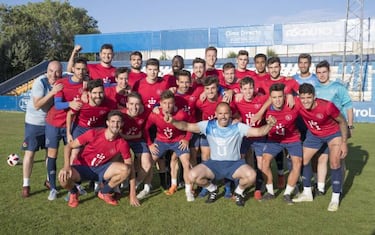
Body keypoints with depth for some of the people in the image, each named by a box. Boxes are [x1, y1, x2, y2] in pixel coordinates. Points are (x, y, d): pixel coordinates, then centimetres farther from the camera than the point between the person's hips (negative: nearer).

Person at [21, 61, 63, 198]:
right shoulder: (40, 82, -21)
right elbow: (37, 105, -26)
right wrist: (52, 92, -34)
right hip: (34, 122, -4)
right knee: (30, 153, 0)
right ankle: (26, 185, 11)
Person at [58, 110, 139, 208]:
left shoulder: (122, 143, -14)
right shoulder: (93, 134, -21)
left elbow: (130, 167, -8)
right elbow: (69, 146, -13)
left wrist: (132, 194, -11)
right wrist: (66, 166, -31)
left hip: (101, 169, 2)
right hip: (82, 167, -2)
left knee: (125, 169, -24)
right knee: (63, 177, -33)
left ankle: (104, 192, 4)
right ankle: (73, 193, 6)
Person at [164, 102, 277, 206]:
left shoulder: (238, 127, -7)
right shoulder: (208, 125, -5)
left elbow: (258, 132, -14)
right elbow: (186, 126, -7)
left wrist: (269, 125, -34)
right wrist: (173, 121, -24)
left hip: (235, 163, -1)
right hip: (214, 163, 1)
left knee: (251, 175, -30)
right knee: (193, 175, -21)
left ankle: (239, 192, 8)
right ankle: (212, 189, 13)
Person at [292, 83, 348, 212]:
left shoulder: (327, 106, -36)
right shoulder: (298, 104, -29)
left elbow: (342, 122, -18)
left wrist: (344, 143, -16)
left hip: (333, 133, -4)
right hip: (314, 134, 4)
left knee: (334, 164, -14)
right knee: (303, 160, 7)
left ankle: (335, 199, 3)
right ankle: (307, 193, 25)